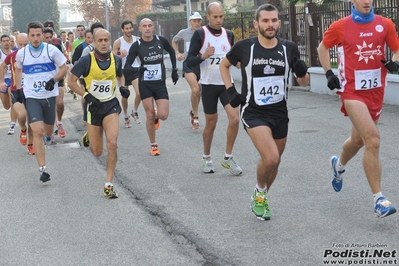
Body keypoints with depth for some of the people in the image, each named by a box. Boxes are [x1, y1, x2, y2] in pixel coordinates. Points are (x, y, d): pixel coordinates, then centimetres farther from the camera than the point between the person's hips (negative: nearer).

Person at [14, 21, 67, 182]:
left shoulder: (51, 50, -7)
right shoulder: (21, 53, -1)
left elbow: (63, 69, -1)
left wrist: (54, 80, -18)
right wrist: (18, 88, 14)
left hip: (49, 95, 1)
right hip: (32, 97, -1)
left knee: (48, 129, 17)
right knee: (37, 131, -15)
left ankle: (47, 136, 58)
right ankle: (42, 169, -14)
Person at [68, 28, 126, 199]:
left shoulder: (116, 60, -2)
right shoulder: (86, 60, -13)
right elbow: (71, 81, -7)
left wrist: (122, 87, -1)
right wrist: (86, 95, -18)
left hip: (111, 105, 2)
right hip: (93, 106, -1)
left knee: (112, 144, -17)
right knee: (97, 152, 6)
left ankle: (109, 185, -7)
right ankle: (88, 138, 46)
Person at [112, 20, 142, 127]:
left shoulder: (138, 40, -1)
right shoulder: (118, 42, -8)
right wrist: (121, 55, -24)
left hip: (136, 69, 1)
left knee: (139, 93, -18)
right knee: (124, 96, 9)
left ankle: (135, 112, 9)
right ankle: (126, 117, 30)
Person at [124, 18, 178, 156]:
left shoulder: (161, 40, -5)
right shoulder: (136, 45, -10)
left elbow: (171, 52, 16)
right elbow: (126, 67, -13)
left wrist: (174, 70, 13)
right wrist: (135, 69, -35)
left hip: (160, 83, 1)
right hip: (145, 84, -1)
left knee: (163, 115, -10)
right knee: (150, 116, 0)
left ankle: (156, 116, 28)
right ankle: (153, 145, 19)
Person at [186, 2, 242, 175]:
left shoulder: (229, 35, 3)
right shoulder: (200, 34, -9)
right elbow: (189, 62, -11)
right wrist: (203, 56, -28)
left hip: (226, 84, 3)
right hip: (208, 85, -3)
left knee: (235, 119, -13)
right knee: (211, 124, 7)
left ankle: (228, 158, 4)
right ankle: (206, 158, 29)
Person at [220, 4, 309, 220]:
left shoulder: (289, 48, -3)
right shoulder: (244, 47, -9)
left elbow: (303, 83, 7)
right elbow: (224, 65, 10)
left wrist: (302, 73, -16)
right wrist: (230, 91, -1)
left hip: (280, 113, 4)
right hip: (253, 112, -4)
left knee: (274, 162, 14)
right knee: (271, 158, -21)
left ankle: (261, 198, 40)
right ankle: (260, 192, 9)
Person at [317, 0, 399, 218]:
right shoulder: (340, 27, -5)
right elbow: (322, 48, 12)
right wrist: (329, 73, 2)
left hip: (376, 91, 4)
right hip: (352, 91, -4)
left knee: (359, 140, 20)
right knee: (373, 139, -20)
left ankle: (339, 165, 55)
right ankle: (378, 200, -14)